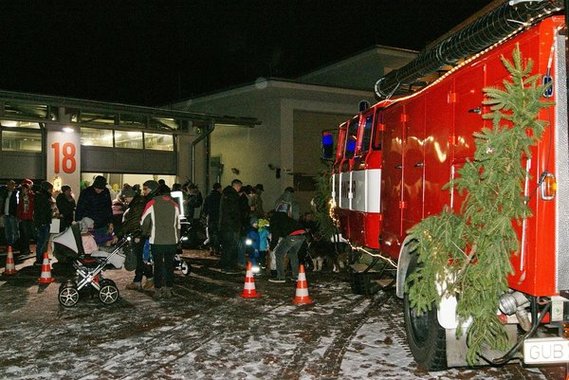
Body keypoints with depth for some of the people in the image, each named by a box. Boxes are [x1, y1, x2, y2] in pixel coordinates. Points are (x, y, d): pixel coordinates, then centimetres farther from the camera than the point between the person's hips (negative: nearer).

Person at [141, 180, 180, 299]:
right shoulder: (173, 204, 8)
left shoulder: (151, 204, -5)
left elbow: (144, 223, 1)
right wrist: (177, 239, 17)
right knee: (169, 265, 10)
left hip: (157, 241, -3)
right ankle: (168, 289, 14)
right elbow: (178, 224, 10)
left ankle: (158, 290, 8)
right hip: (172, 240, 3)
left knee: (158, 265, 6)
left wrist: (145, 233, 21)